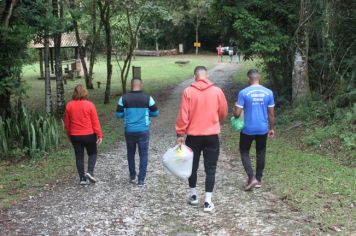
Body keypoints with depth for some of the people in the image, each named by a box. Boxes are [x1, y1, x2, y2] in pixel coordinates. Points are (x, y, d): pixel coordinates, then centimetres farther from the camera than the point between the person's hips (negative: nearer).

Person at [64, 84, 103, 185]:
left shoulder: (69, 105, -1)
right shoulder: (89, 105, -10)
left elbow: (67, 122, 6)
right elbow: (95, 121, -9)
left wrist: (69, 135, 19)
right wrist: (99, 135, -4)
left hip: (75, 136, 2)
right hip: (89, 135, -2)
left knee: (79, 156, 10)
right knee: (92, 153, 15)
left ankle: (82, 178, 11)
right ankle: (90, 172, -4)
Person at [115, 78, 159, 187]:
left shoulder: (124, 98, -5)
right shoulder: (148, 98, -6)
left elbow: (118, 115, -1)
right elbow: (155, 113, 2)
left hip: (129, 131, 2)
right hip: (143, 131, -1)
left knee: (131, 153, 20)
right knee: (143, 154, 7)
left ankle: (132, 176, 29)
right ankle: (141, 180, 6)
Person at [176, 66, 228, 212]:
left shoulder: (188, 92, -7)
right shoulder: (217, 91, -3)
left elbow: (183, 115, -8)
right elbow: (223, 113, 8)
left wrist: (180, 134, -1)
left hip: (193, 136, 0)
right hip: (212, 136, 0)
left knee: (192, 167, 17)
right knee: (210, 169, 6)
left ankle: (193, 196, 29)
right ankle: (208, 201, 6)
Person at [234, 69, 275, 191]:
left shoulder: (243, 93, -13)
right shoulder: (268, 92, -3)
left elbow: (237, 113, -13)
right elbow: (271, 114, 2)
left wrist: (235, 115, 11)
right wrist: (272, 128, 14)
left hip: (248, 129, -3)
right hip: (263, 129, 3)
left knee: (244, 151, 13)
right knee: (260, 153, 16)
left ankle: (251, 177, 0)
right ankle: (259, 179, 25)